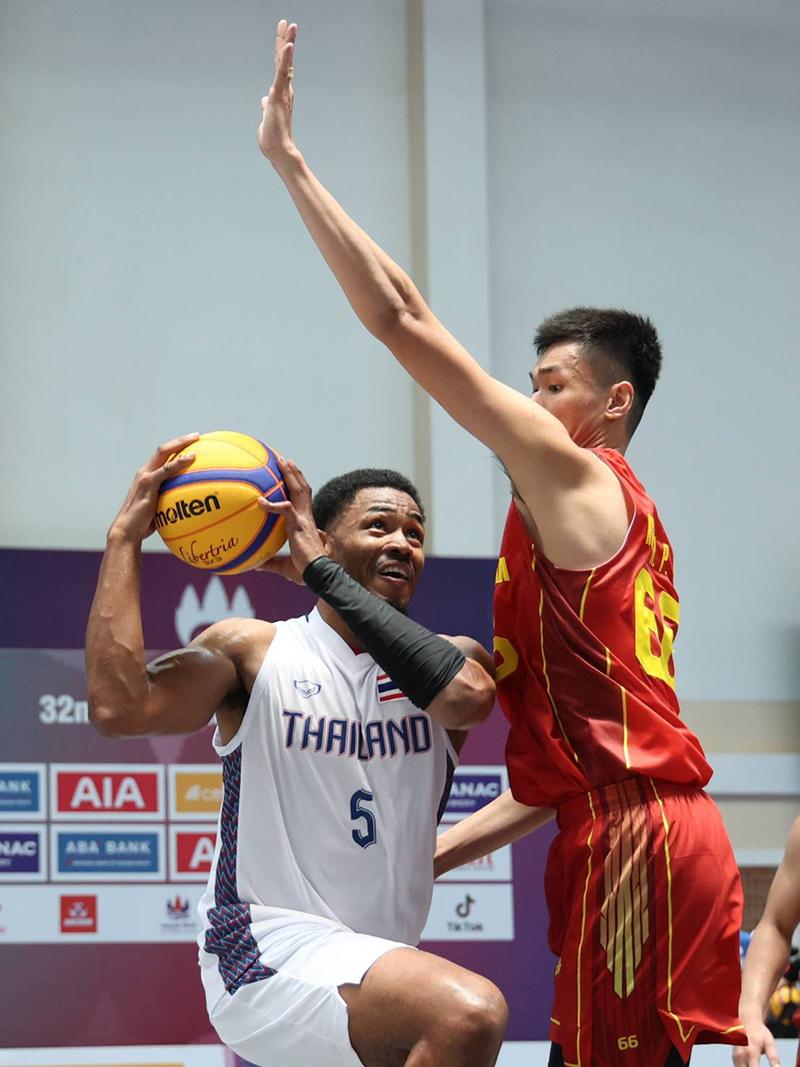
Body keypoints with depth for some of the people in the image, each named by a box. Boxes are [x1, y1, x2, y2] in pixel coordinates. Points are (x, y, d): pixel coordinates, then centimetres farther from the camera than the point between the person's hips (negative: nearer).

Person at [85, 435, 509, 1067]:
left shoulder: (453, 657, 6)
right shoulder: (254, 653, -1)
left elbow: (467, 694, -21)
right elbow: (120, 707, -18)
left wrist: (324, 573, -16)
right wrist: (126, 536, -15)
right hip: (269, 950, -6)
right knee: (470, 1014, -30)